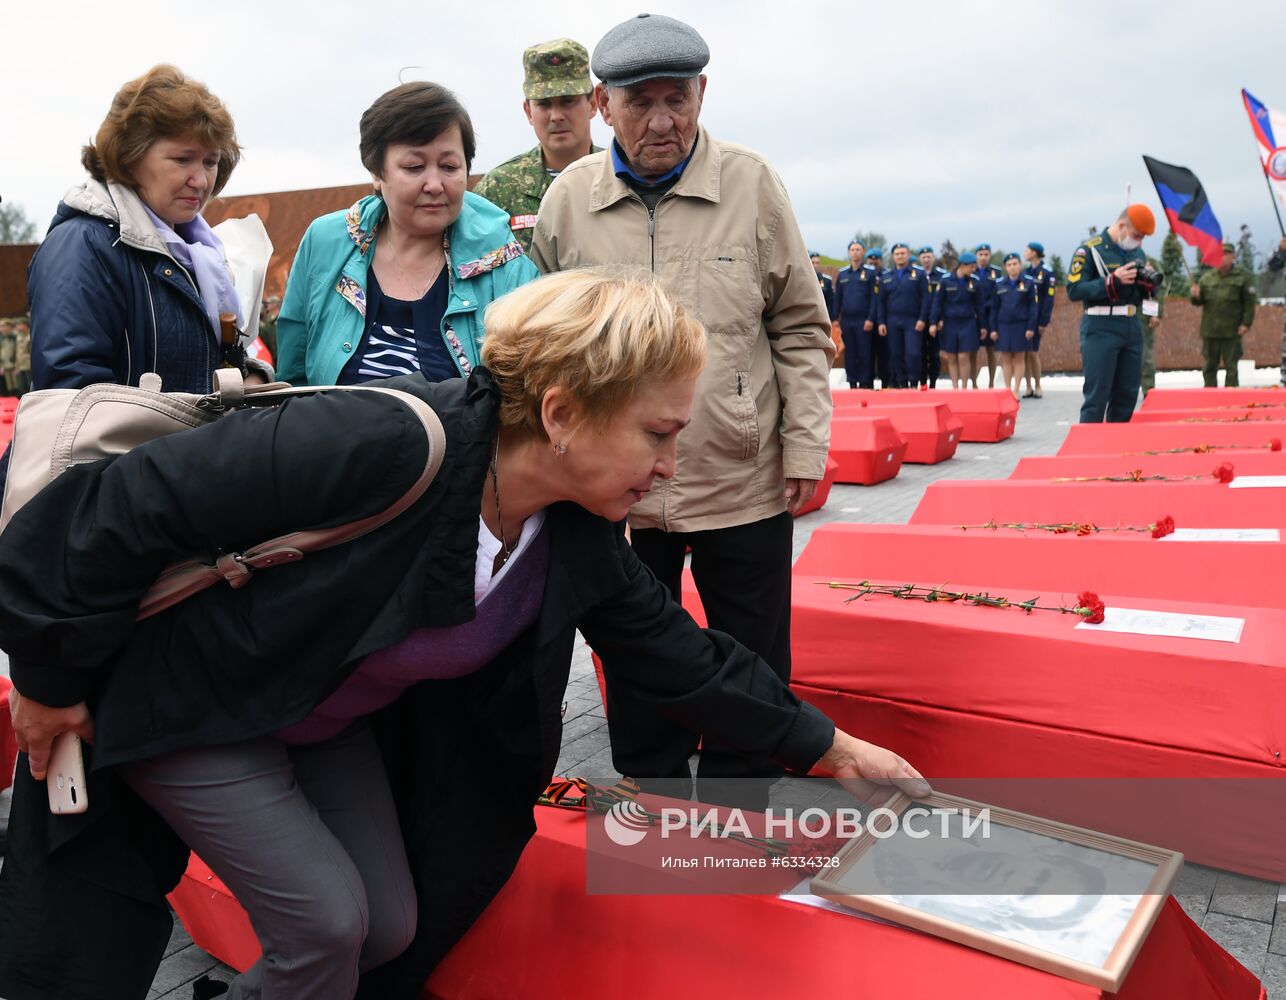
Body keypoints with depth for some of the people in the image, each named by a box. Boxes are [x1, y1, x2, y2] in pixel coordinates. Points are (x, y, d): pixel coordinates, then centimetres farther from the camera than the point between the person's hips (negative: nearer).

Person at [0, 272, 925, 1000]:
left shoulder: (580, 538, -14)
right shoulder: (381, 444, -37)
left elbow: (678, 657, -2)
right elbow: (132, 503, -29)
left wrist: (831, 747, 3)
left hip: (328, 726, 6)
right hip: (180, 701, -6)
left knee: (390, 925, 8)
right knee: (324, 919, -9)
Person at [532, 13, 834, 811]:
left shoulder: (751, 184, -3)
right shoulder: (567, 199, -1)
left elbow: (800, 327, 2)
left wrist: (805, 444, -3)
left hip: (745, 480, -1)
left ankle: (734, 820, 34)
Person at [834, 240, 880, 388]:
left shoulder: (871, 272, 0)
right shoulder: (842, 273, 12)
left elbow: (874, 297, -4)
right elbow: (837, 298, 13)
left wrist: (870, 319, -12)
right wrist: (836, 319, 8)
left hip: (864, 321, -4)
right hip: (846, 321, 4)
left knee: (865, 354, -4)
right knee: (849, 355, 5)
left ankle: (865, 384, 2)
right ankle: (852, 384, 12)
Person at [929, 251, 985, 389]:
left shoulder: (974, 283, 3)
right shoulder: (946, 282, -2)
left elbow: (979, 306, 8)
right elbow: (938, 303, 0)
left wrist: (982, 326, 8)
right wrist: (934, 323, -5)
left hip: (968, 324, 0)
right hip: (949, 324, 0)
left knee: (964, 357, -4)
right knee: (951, 358, 5)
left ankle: (964, 388, 7)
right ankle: (955, 388, 14)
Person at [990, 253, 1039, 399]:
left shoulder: (1029, 283, -1)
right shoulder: (999, 284, 6)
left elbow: (1034, 306, -3)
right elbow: (994, 308, 9)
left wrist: (1031, 327, -9)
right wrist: (993, 329, 4)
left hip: (1021, 325, -2)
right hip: (1003, 325, 2)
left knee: (1018, 359, 3)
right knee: (1006, 359, 4)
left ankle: (1016, 390, 8)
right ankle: (1007, 389, 11)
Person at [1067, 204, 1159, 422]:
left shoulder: (1137, 252, 15)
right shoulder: (1090, 249, -6)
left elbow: (1143, 293, 21)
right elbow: (1074, 290, -14)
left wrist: (1148, 283, -2)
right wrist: (1112, 281, -21)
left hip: (1132, 329, 7)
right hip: (1100, 330, -7)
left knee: (1128, 395, 8)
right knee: (1097, 395, -8)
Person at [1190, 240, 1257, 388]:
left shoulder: (1243, 276, -3)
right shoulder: (1207, 277, 8)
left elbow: (1250, 302, -5)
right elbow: (1198, 301, 12)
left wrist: (1246, 323, -12)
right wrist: (1194, 295, -10)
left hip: (1232, 331, -4)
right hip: (1210, 330, 4)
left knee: (1231, 367, 3)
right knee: (1210, 366, 9)